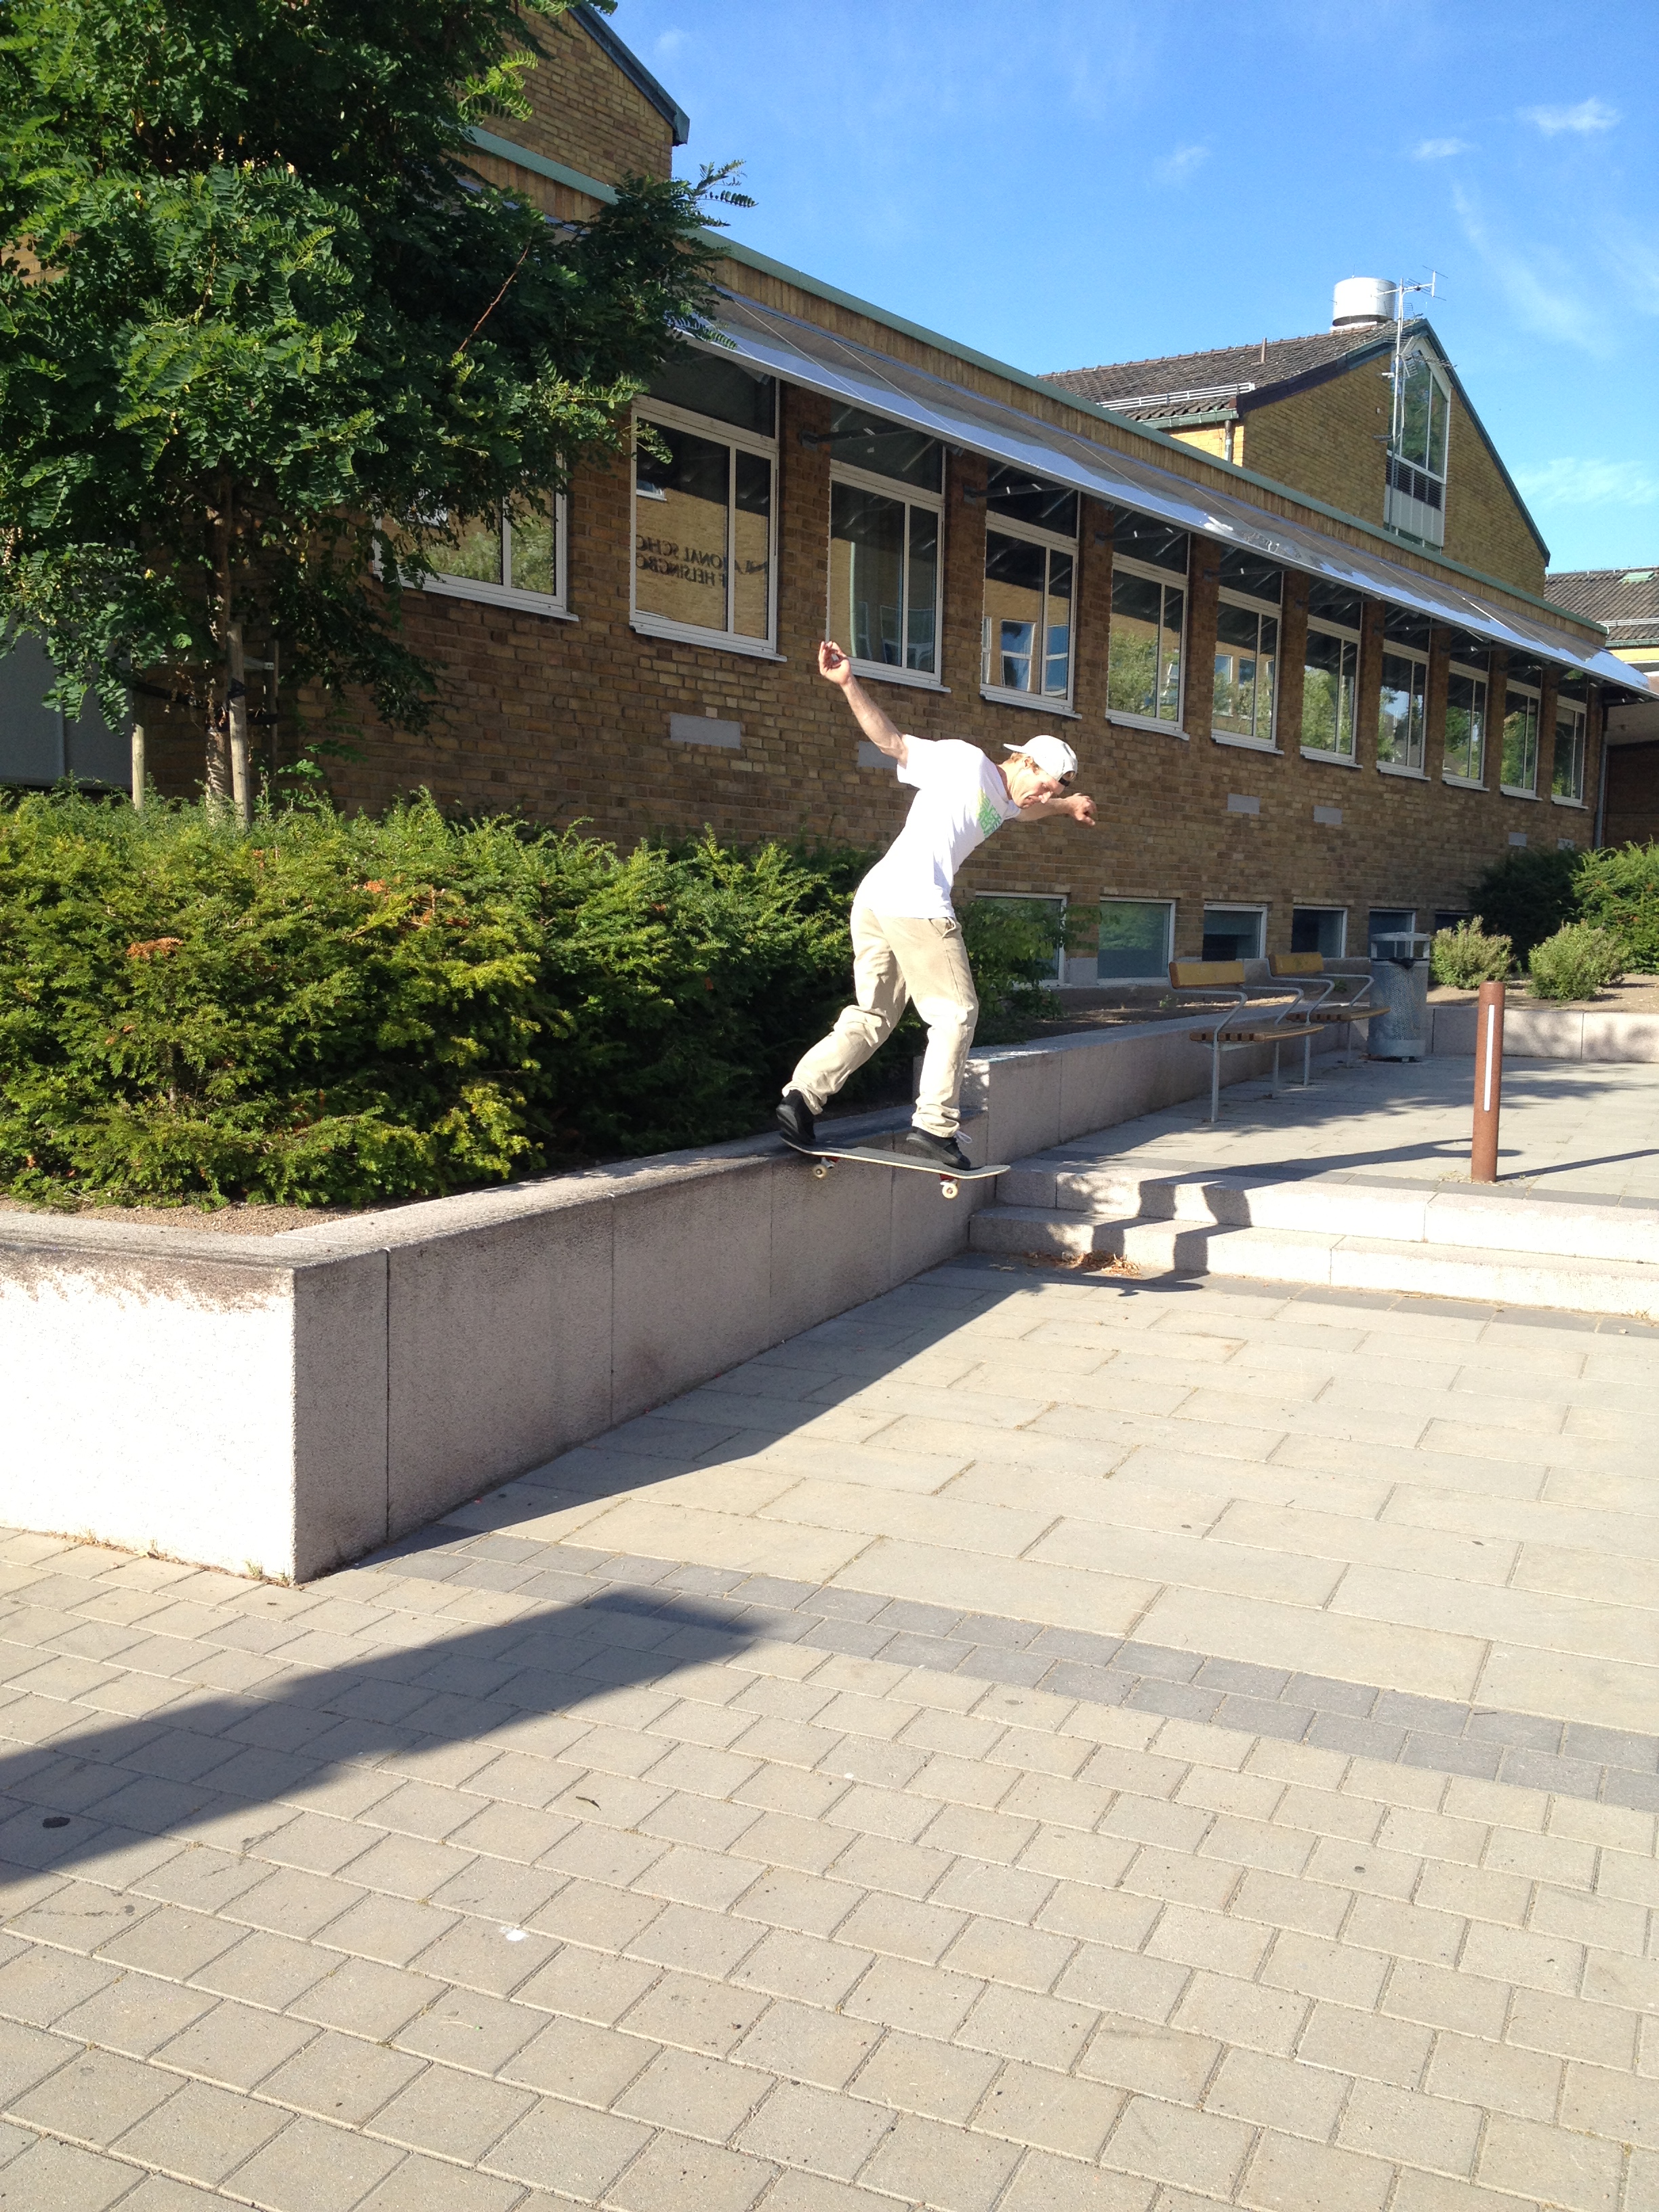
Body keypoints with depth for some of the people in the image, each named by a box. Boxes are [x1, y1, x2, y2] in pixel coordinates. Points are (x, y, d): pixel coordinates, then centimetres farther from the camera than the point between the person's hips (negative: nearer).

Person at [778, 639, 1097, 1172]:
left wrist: (1068, 804, 37)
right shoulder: (967, 763, 1)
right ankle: (933, 1128, -1)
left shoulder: (1004, 802, 26)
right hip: (916, 903, -9)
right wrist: (850, 685, -10)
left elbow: (1027, 810, 51)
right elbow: (893, 741, -2)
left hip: (874, 902, 9)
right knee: (955, 1012, -1)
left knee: (872, 1015, 10)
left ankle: (802, 1096, -2)